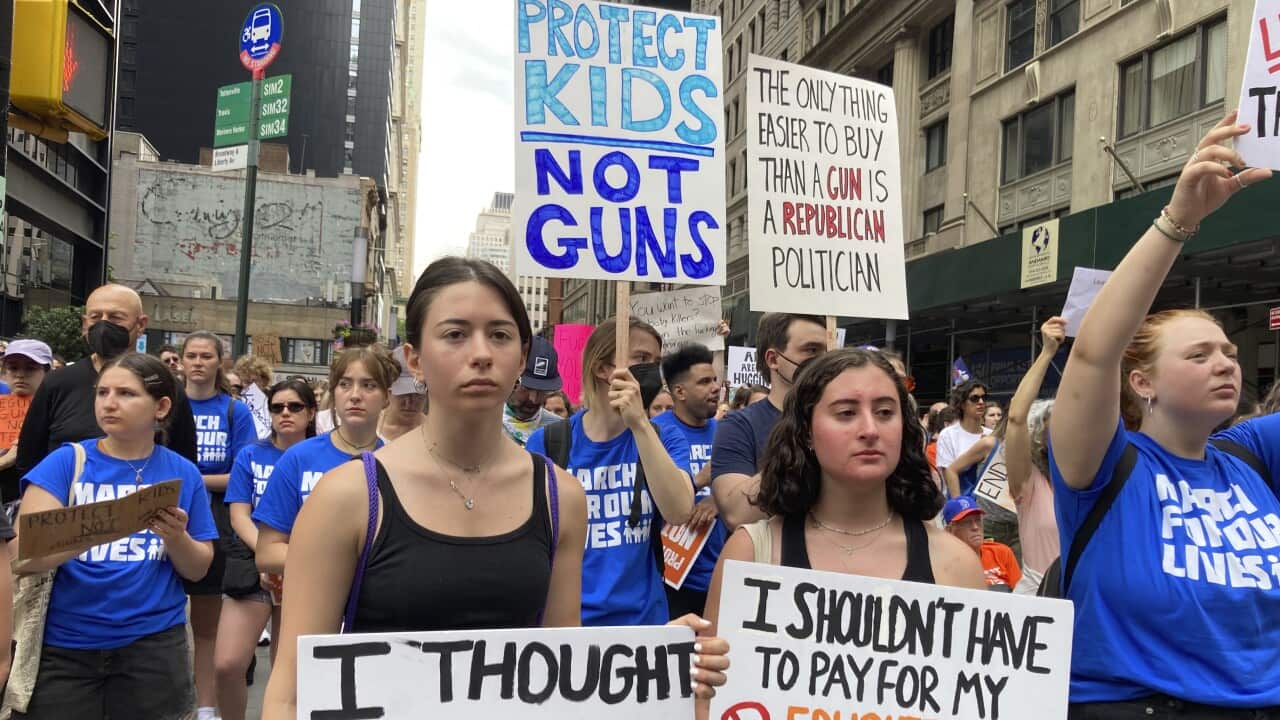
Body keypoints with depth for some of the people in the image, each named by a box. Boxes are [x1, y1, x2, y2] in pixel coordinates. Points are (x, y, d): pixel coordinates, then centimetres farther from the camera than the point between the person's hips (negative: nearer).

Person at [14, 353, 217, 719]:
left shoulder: (182, 473, 1)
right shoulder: (66, 461, -3)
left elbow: (198, 569, 5)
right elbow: (25, 556, -13)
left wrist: (176, 537, -17)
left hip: (153, 645, 1)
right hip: (63, 646, -1)